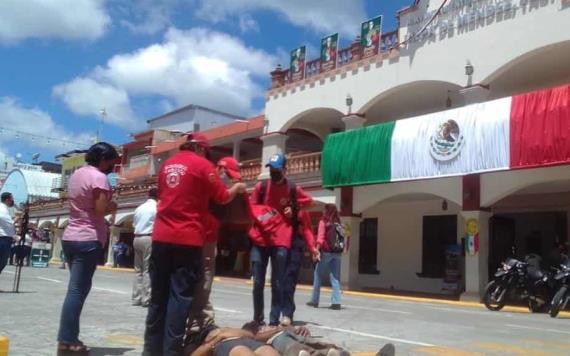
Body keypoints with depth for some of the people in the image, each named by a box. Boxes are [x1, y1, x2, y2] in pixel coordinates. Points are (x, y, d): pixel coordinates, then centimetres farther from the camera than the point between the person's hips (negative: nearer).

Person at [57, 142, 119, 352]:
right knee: (78, 290, -6)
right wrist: (113, 207, -1)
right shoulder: (99, 177, -12)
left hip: (70, 237, 9)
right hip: (88, 240, -9)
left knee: (77, 288, 13)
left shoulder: (76, 174, 16)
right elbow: (101, 209, -20)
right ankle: (66, 340, -4)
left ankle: (67, 337, 14)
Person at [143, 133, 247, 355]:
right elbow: (223, 198, -1)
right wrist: (237, 188, 18)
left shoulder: (167, 164, 16)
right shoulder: (202, 165, -3)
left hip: (161, 238, 6)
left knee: (159, 297, 12)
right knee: (180, 297, -1)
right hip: (187, 240, -6)